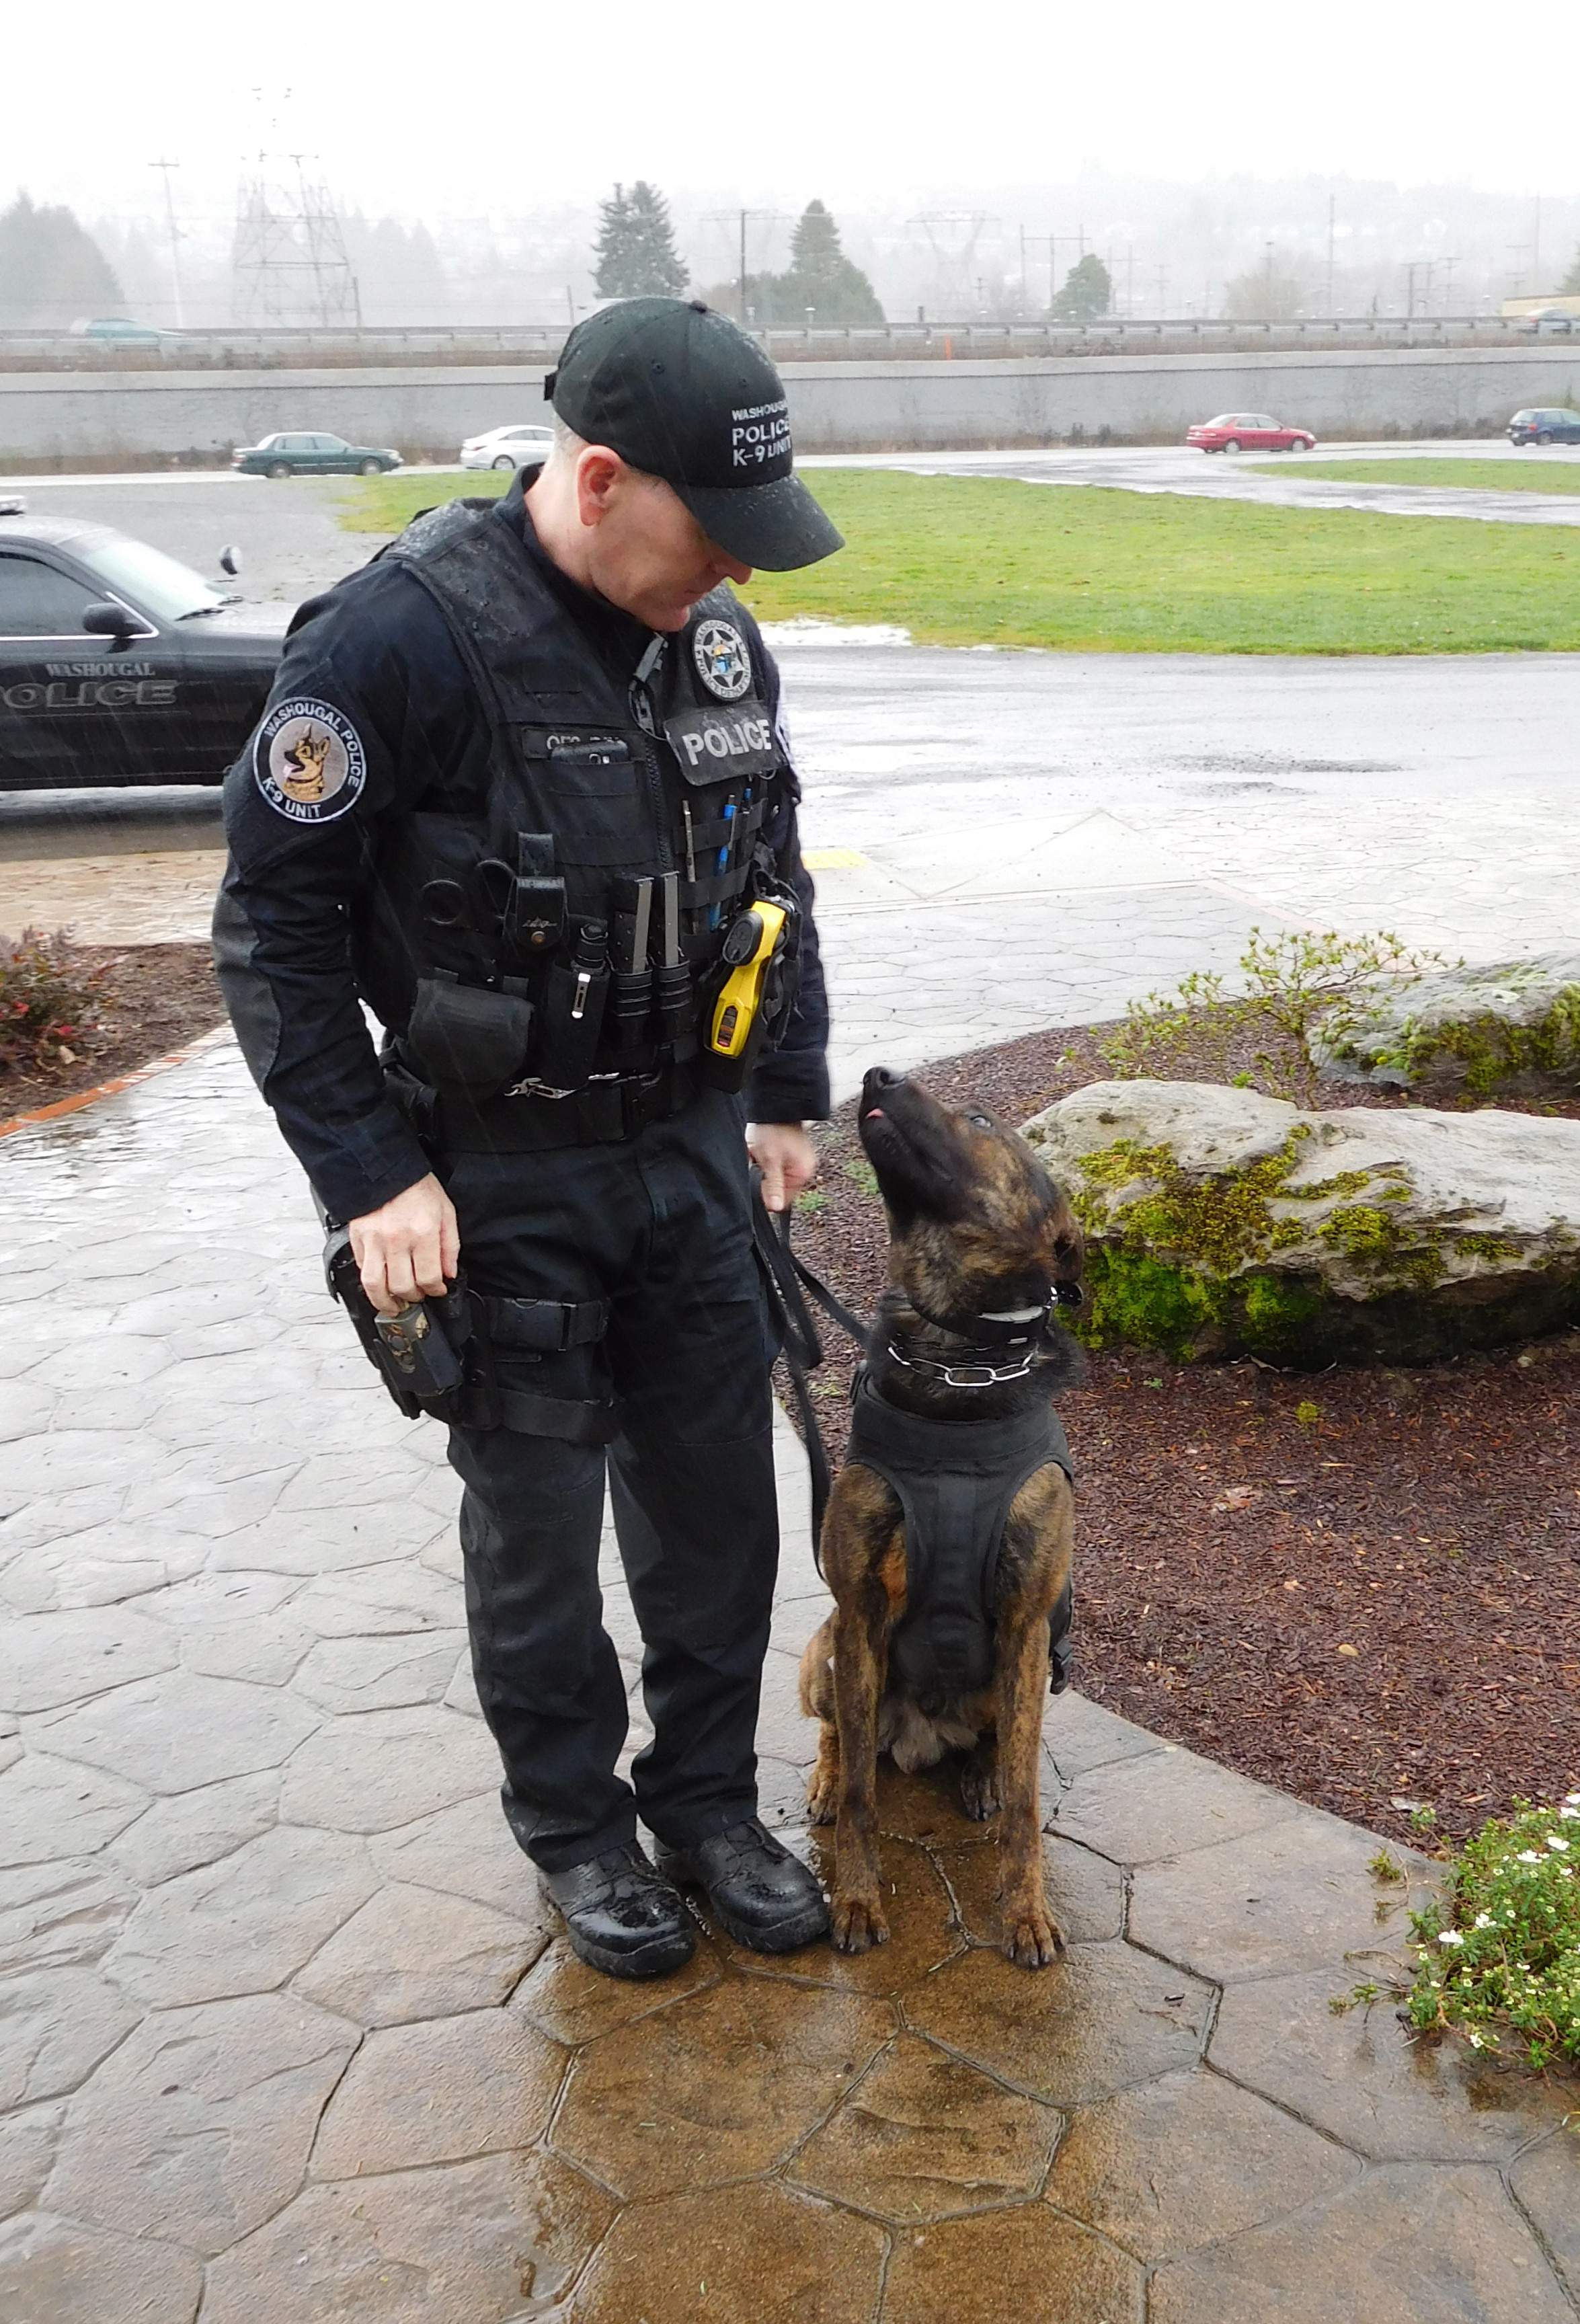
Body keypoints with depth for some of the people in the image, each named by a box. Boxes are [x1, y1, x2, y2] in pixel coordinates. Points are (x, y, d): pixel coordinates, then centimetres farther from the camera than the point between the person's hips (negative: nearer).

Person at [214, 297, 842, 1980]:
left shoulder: (716, 636, 2)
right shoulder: (399, 638, -19)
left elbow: (772, 873, 15)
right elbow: (275, 924, -15)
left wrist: (788, 1093, 12)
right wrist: (369, 1174, -17)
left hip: (693, 1150, 6)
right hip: (502, 1178, -5)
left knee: (719, 1504, 14)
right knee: (538, 1529, 10)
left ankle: (707, 1804, 35)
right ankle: (574, 1826, 33)